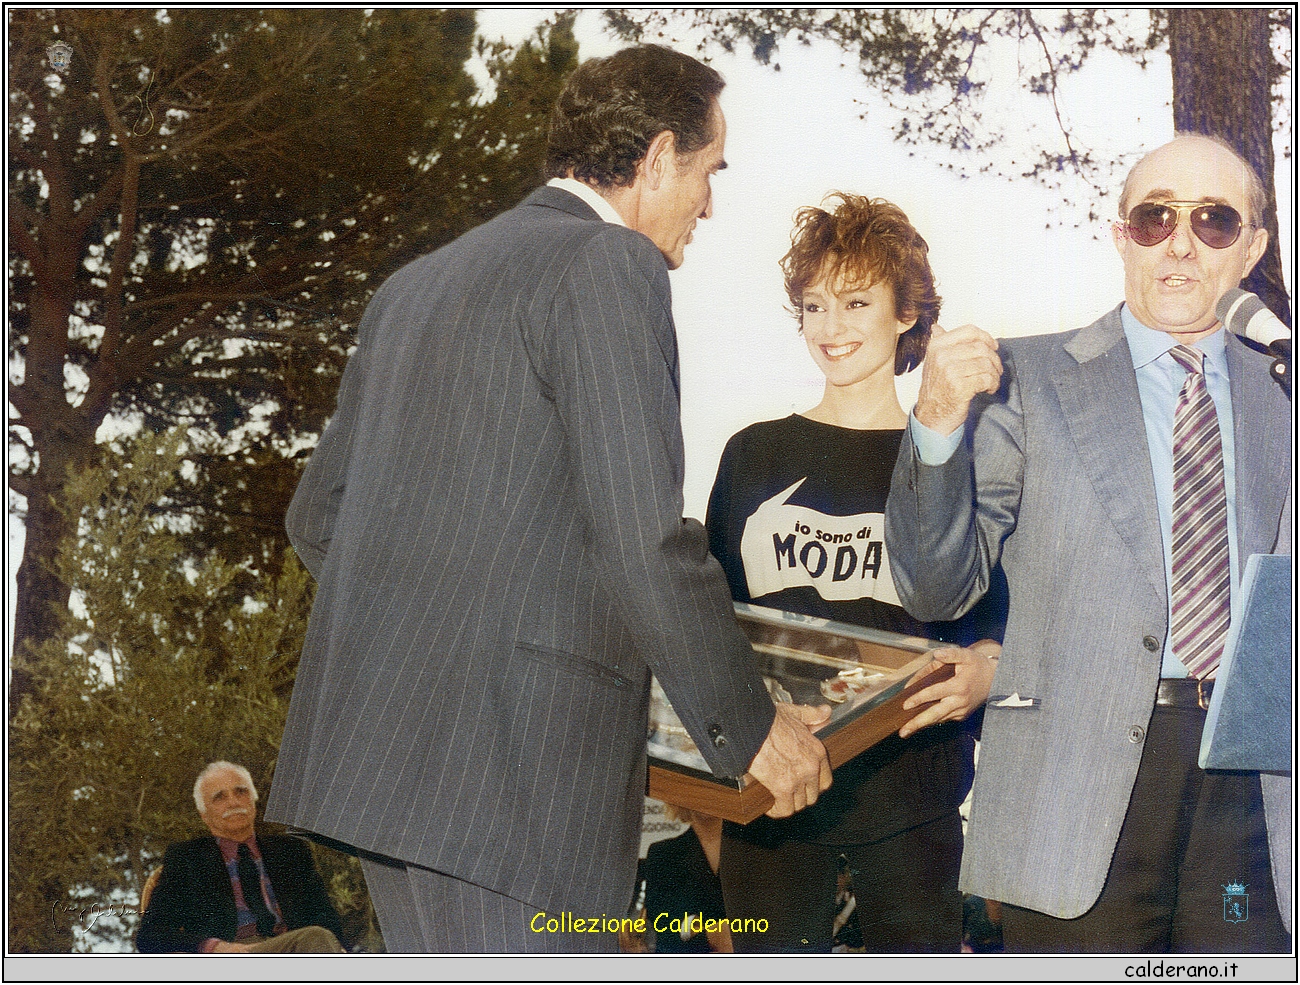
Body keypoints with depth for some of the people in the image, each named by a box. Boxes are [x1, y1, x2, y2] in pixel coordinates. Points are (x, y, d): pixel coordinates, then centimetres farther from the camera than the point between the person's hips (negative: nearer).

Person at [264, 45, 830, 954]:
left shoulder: (419, 284, 19)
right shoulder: (609, 263, -6)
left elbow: (319, 517, 22)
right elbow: (646, 537, -14)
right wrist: (749, 730, -4)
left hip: (372, 743, 9)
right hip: (518, 766, -9)